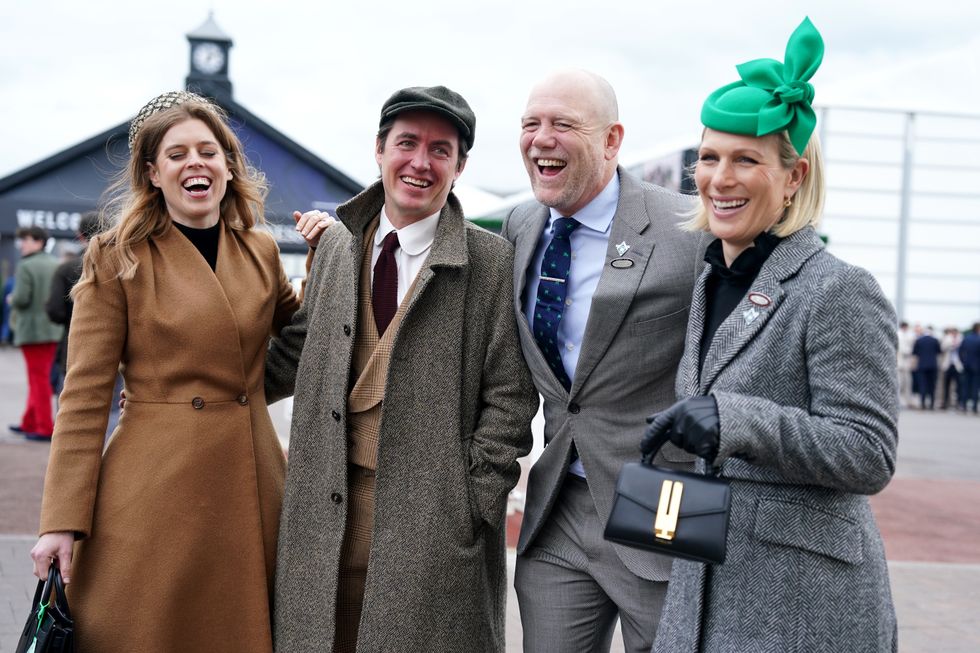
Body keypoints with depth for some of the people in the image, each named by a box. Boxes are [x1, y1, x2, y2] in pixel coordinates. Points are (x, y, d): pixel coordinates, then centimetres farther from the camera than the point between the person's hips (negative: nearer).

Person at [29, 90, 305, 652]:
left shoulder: (260, 251, 8)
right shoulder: (118, 258, -4)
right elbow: (85, 395, -6)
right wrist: (63, 521, -12)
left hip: (251, 485, 4)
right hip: (154, 494, -4)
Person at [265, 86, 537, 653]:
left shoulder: (494, 262, -6)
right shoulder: (337, 246, 8)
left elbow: (510, 399, -5)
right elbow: (302, 347, 19)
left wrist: (467, 505, -9)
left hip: (435, 517, -4)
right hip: (330, 509, 4)